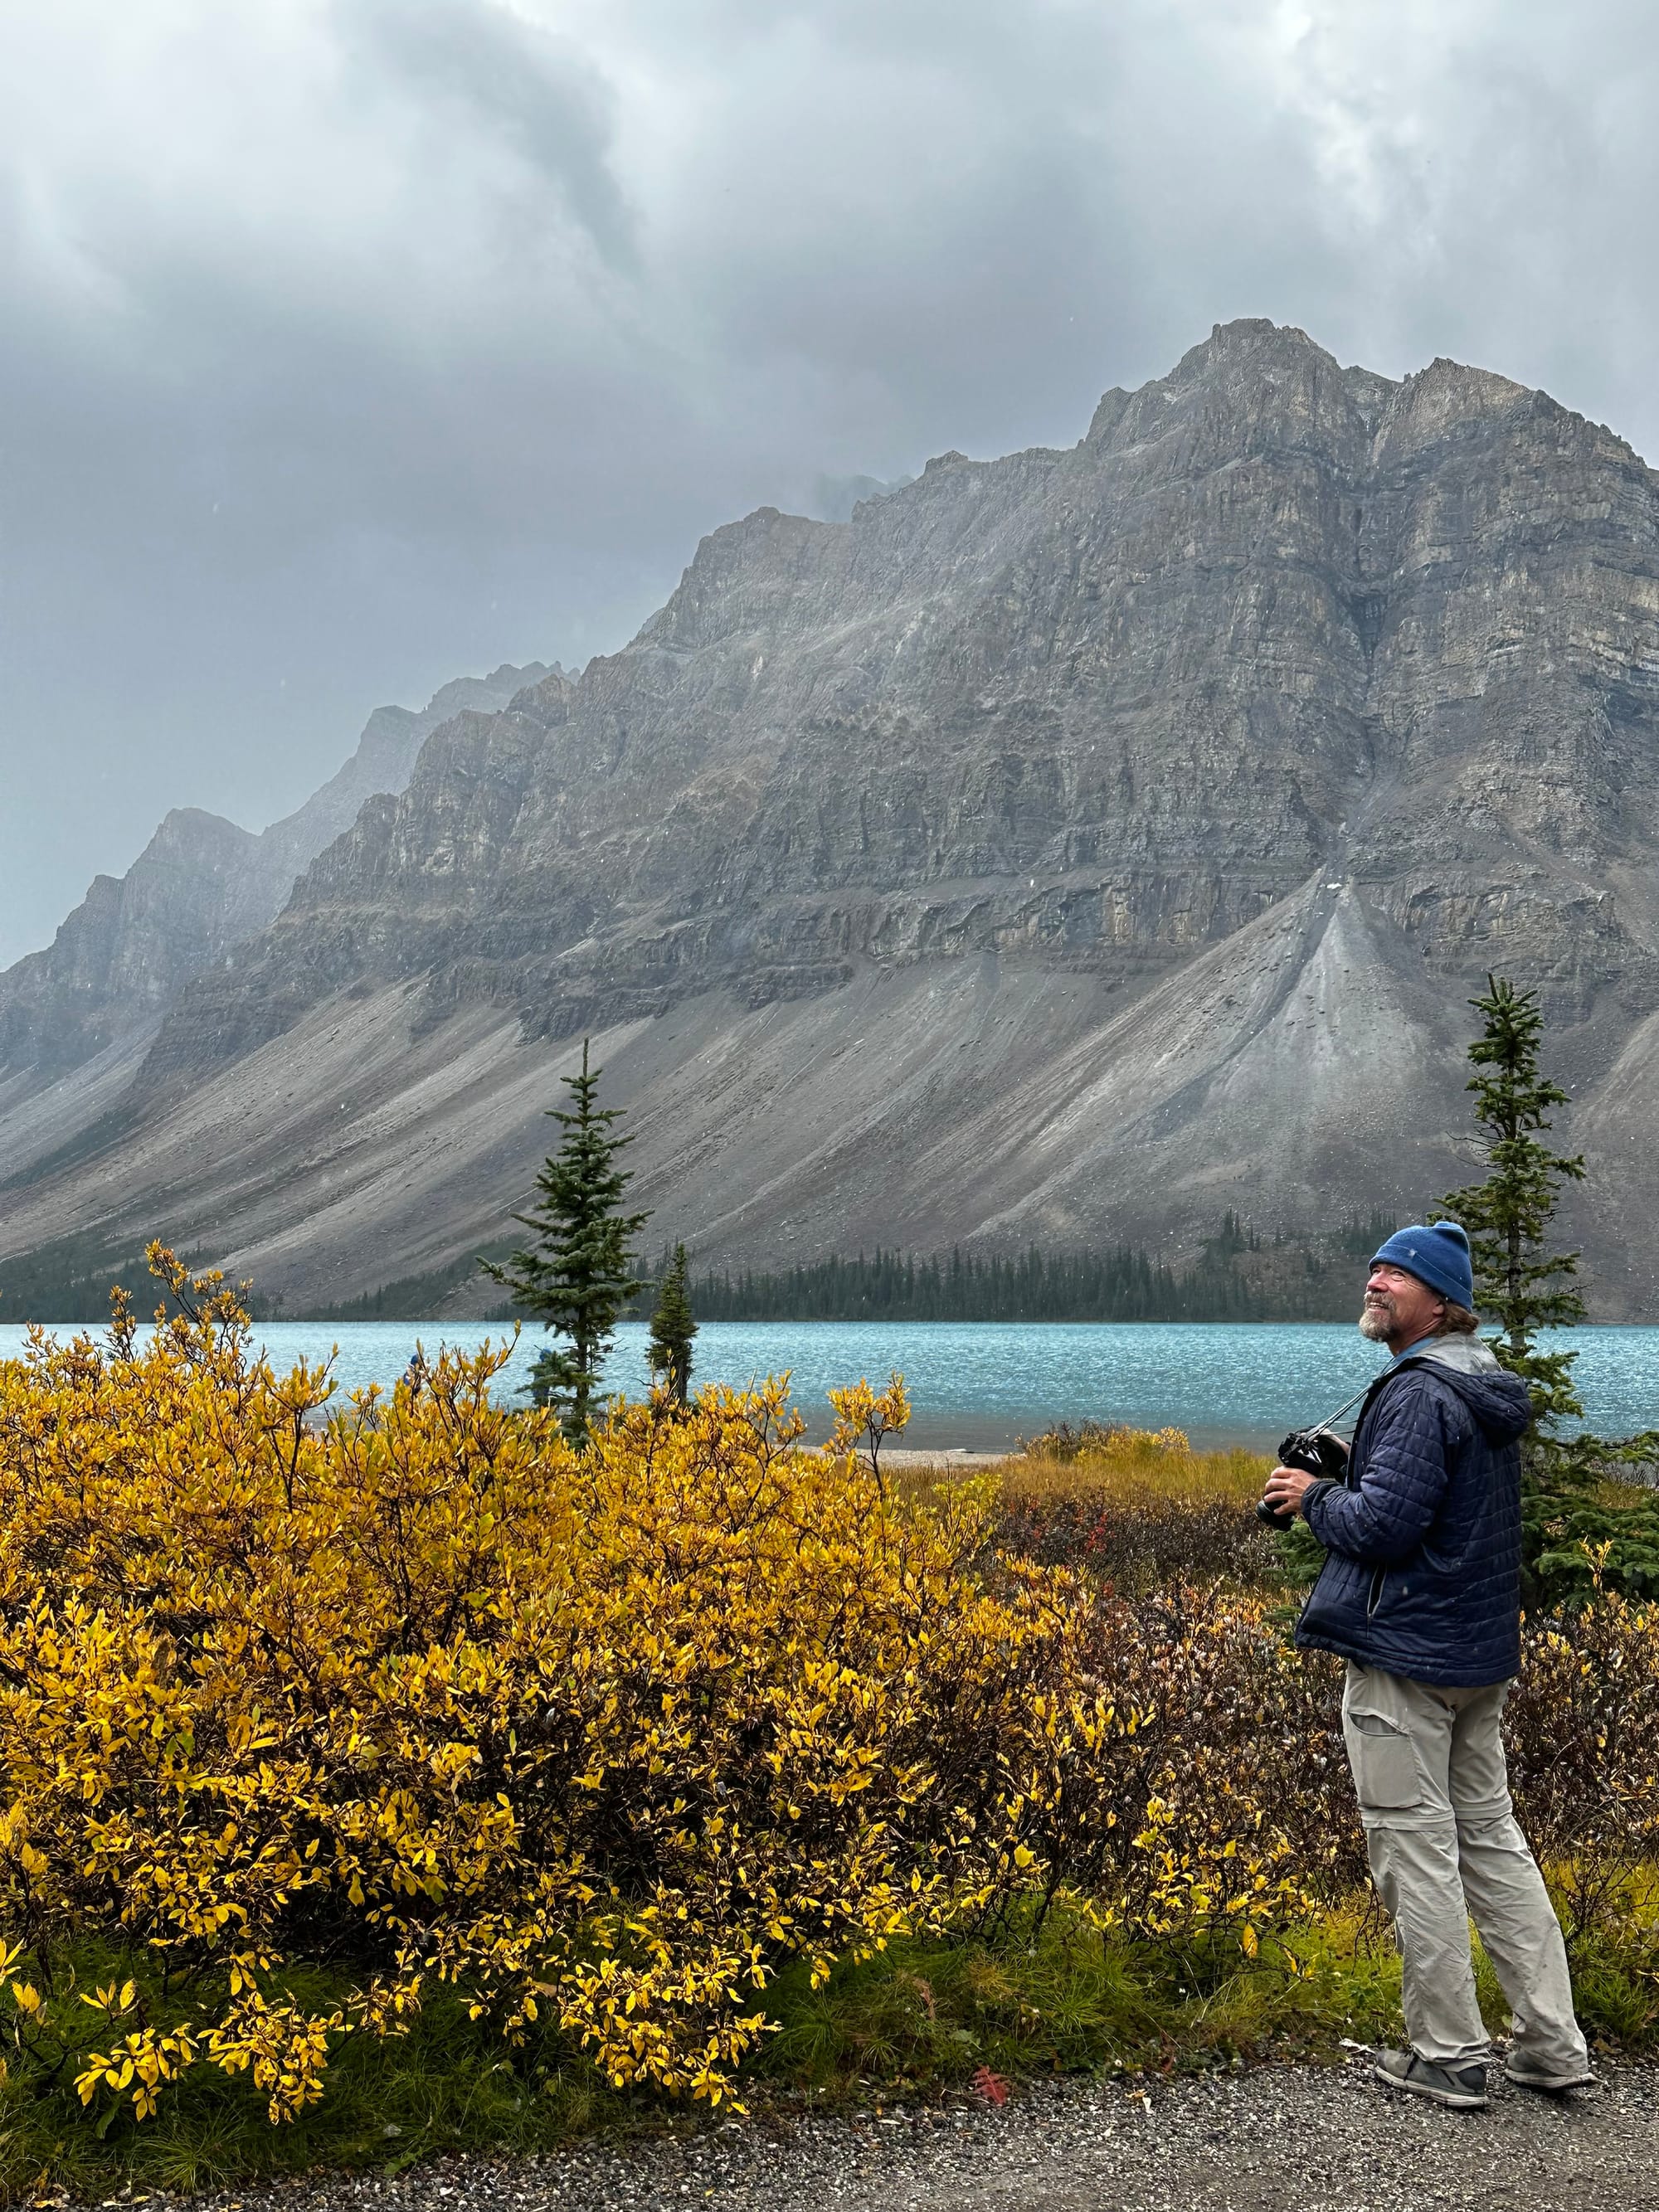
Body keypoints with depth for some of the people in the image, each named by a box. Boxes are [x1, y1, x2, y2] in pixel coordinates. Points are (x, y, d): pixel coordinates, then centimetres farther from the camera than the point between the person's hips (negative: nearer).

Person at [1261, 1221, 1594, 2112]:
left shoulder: (1418, 1393, -18)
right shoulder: (1489, 1393, 13)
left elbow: (1382, 1524, -25)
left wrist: (1314, 1496, -8)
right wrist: (1355, 1475, 13)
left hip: (1405, 1657, -10)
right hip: (1481, 1653, 10)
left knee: (1416, 1852, 1)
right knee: (1490, 1836, 16)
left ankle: (1450, 2057, 10)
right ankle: (1552, 2045, 19)